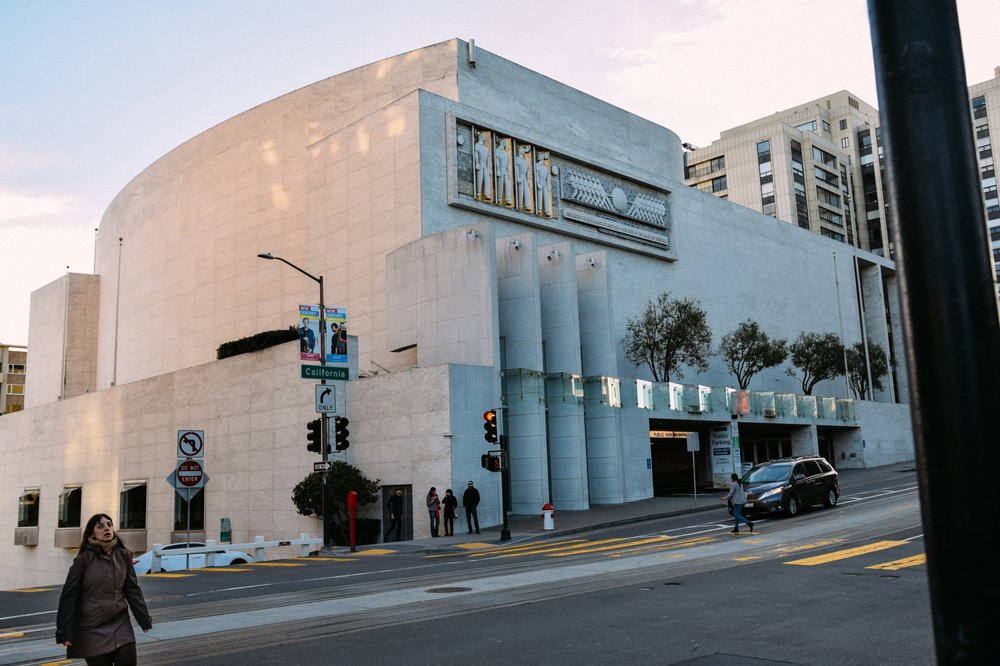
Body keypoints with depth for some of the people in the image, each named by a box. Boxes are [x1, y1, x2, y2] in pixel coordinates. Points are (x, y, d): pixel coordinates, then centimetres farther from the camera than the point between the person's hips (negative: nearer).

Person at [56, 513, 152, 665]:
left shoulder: (123, 556, 2)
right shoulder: (84, 559, -10)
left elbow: (132, 590, 7)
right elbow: (69, 596, -9)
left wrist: (145, 620, 6)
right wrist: (64, 631, -12)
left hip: (121, 625, 3)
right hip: (93, 629, -3)